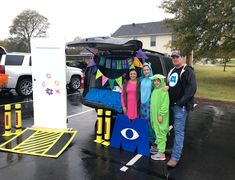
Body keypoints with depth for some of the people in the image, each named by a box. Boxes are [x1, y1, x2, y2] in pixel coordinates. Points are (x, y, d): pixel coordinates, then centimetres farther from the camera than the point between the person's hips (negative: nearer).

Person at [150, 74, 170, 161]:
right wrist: (153, 114, 16)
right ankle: (159, 147, 29)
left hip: (160, 116, -8)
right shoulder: (155, 90, 13)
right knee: (157, 132, 16)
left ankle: (161, 153, 4)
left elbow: (165, 104, -19)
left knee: (160, 133, -3)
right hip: (154, 115, 8)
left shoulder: (163, 90, -13)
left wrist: (161, 115, -21)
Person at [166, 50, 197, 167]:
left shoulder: (187, 71, -8)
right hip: (172, 105, 8)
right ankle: (177, 149, 32)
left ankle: (175, 157, -1)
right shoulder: (172, 71, 18)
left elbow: (192, 88, -17)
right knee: (175, 129, 17)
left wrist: (180, 102, -19)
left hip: (181, 106, -8)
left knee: (178, 131, -6)